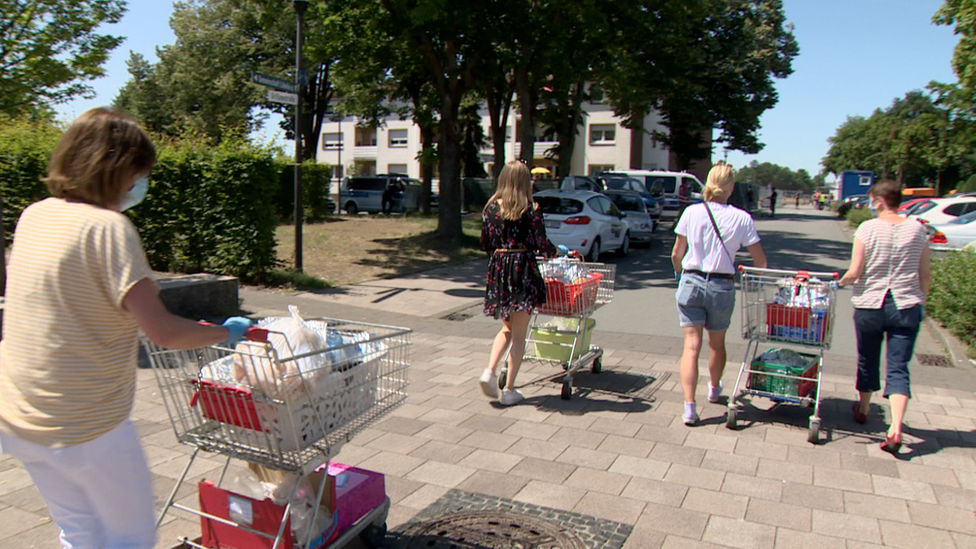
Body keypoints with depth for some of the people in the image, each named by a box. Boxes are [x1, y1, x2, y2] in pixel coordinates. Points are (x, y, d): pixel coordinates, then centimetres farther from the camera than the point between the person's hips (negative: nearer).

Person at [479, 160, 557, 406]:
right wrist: (555, 251, 13)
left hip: (498, 269, 4)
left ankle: (490, 370, 2)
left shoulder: (491, 208, 3)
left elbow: (485, 244, 9)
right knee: (518, 335, 5)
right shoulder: (531, 211, -8)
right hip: (523, 270, -4)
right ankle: (509, 390, 8)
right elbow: (542, 246, -8)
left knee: (507, 328, 21)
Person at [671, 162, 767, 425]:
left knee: (691, 346, 1)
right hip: (722, 287, 0)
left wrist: (680, 273, 24)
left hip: (691, 282, 0)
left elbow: (676, 253, 3)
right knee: (717, 342, 21)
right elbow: (760, 261, -3)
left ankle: (689, 407, -8)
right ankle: (714, 388, 45)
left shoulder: (692, 212, -3)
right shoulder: (741, 218, -5)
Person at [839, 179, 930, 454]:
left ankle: (863, 409, 37)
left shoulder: (868, 228, -9)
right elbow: (925, 273, 5)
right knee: (899, 367, 2)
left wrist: (842, 281, 8)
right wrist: (920, 298, 19)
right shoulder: (917, 228, 0)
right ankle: (896, 429, -10)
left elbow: (854, 272, -12)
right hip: (907, 306, 2)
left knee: (867, 360, 17)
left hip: (869, 304, -1)